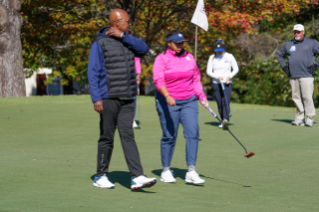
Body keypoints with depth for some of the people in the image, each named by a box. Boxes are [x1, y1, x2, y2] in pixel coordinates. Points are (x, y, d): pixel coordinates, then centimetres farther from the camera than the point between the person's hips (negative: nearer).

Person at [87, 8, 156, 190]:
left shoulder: (126, 41, 14)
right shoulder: (100, 43, -6)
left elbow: (144, 49, -4)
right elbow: (93, 72, -9)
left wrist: (123, 36, -10)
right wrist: (96, 98, -16)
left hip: (127, 99, 5)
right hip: (109, 99, -5)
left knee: (128, 136, -2)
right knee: (107, 138, 3)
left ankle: (138, 177, -11)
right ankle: (101, 176, 15)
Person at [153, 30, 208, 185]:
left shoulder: (189, 57, 11)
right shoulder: (161, 59, -3)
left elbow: (196, 78, 20)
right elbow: (158, 80, -16)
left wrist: (201, 95, 7)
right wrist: (167, 96, -31)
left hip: (189, 101, 4)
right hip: (167, 103, -3)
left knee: (193, 132, -11)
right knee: (169, 136, 1)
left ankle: (191, 172, -11)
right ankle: (166, 171, 16)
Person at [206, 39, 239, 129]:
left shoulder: (229, 57, 3)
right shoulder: (212, 58, 4)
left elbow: (236, 69, 9)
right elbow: (208, 71, 2)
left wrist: (230, 76, -9)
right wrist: (217, 77, -14)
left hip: (227, 83, -2)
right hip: (216, 83, 2)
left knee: (226, 102, -18)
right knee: (219, 104, 0)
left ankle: (226, 120, -32)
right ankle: (223, 121, 12)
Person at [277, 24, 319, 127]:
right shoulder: (288, 44, 17)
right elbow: (280, 55, 30)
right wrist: (284, 67, 17)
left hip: (306, 75, -4)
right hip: (293, 76, 4)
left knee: (307, 97, -12)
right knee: (296, 98, 2)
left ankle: (310, 118, -6)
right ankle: (300, 118, 8)